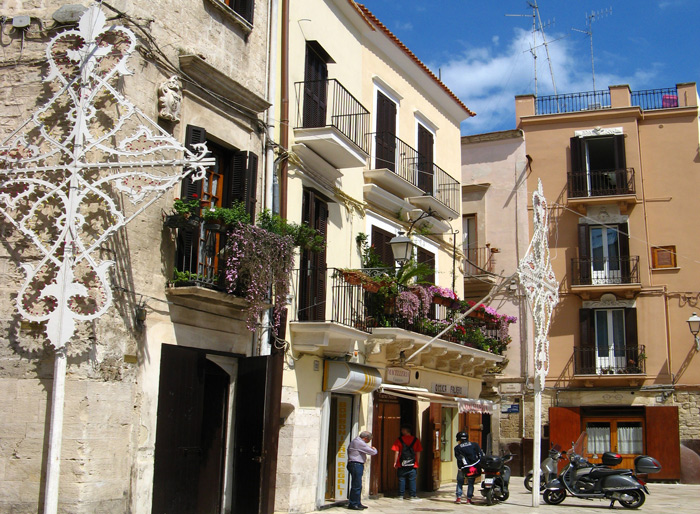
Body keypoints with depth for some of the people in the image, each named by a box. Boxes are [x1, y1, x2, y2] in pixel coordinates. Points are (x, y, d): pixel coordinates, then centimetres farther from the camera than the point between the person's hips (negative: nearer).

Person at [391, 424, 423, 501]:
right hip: (413, 465, 1)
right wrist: (417, 463, 11)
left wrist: (395, 462, 2)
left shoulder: (399, 440, -5)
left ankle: (401, 495, 9)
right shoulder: (415, 440, 2)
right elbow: (418, 453, 3)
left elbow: (396, 452, -6)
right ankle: (413, 495, 6)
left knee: (401, 480, 7)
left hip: (401, 465, -1)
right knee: (412, 480, 6)